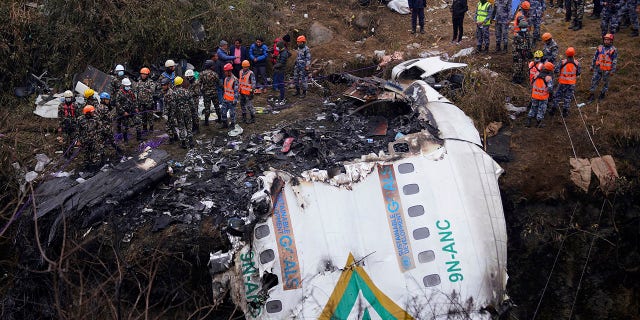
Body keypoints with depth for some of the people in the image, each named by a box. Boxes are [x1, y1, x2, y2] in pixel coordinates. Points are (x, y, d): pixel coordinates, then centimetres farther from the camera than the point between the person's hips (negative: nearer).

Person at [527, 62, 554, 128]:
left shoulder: (537, 75, -5)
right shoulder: (548, 78, -19)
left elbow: (532, 84, 7)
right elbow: (550, 89, -21)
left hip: (535, 96, 4)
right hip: (543, 97, -4)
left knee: (533, 108, 19)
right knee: (541, 110, 12)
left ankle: (528, 121, 18)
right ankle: (538, 123, 19)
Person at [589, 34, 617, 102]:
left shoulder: (613, 50, -7)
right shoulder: (600, 47, 3)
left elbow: (614, 61, -6)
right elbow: (595, 57, 11)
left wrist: (612, 71, -9)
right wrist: (592, 66, 10)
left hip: (607, 70, -3)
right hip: (598, 68, 3)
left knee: (605, 82, 11)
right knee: (594, 81, 1)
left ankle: (603, 94, 27)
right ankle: (591, 94, 9)